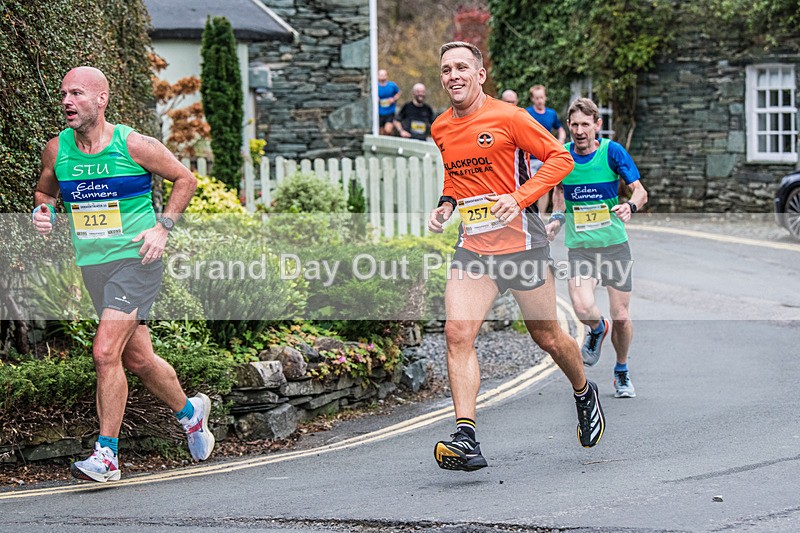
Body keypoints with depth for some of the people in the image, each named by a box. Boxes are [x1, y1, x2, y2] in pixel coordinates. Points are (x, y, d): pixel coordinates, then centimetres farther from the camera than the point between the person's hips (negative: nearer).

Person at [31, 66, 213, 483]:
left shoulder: (134, 146, -10)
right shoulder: (56, 150, 1)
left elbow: (185, 180, 2)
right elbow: (44, 191, 19)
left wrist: (163, 226, -8)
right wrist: (43, 211, -4)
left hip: (136, 260, -5)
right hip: (92, 265, 5)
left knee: (105, 353, -17)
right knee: (137, 359, 13)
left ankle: (106, 456, -9)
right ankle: (190, 412, 39)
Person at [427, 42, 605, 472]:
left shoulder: (507, 118, -9)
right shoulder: (441, 129, 9)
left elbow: (560, 158, -7)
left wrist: (519, 197, -18)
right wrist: (446, 203, 8)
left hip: (519, 241, -4)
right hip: (472, 249, 4)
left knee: (547, 337, 9)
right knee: (457, 333, -16)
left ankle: (584, 394, 41)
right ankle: (466, 439, -21)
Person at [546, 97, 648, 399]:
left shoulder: (612, 152, -7)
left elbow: (640, 191, -6)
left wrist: (630, 206, -28)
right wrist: (557, 218, 4)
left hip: (615, 243, -1)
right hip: (579, 246, 1)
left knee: (621, 317, -1)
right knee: (582, 308, -24)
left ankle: (622, 373, 27)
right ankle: (597, 330, 15)